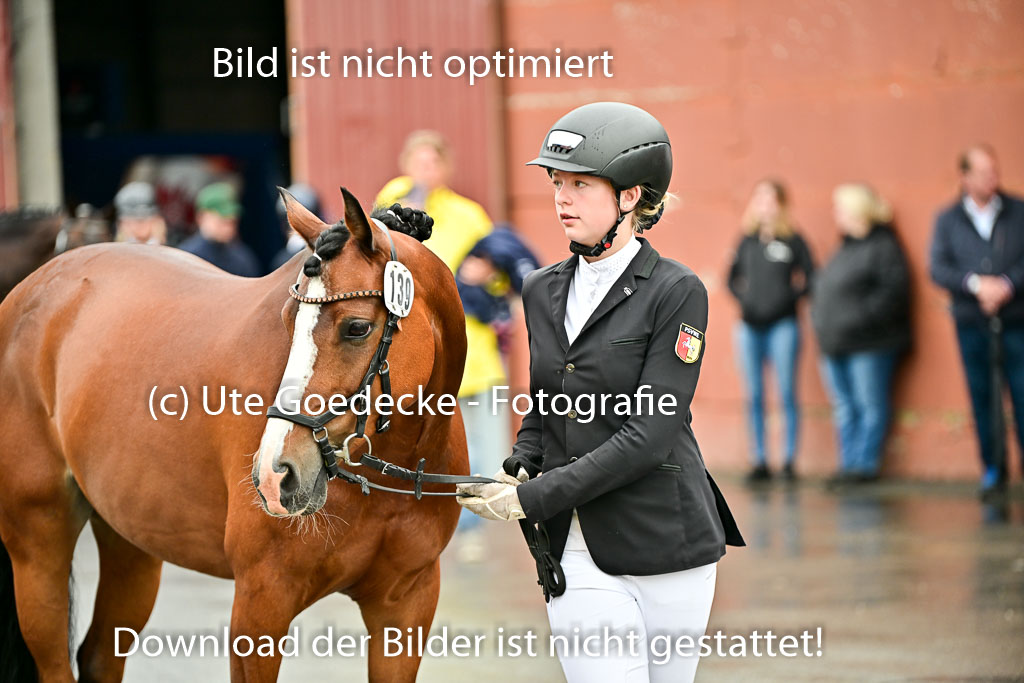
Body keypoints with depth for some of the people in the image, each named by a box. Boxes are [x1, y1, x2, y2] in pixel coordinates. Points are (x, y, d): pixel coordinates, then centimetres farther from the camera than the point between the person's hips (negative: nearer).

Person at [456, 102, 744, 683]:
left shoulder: (678, 293, -8)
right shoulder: (543, 291, 10)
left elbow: (649, 433, -15)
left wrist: (534, 498, -17)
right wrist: (520, 467, 0)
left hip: (665, 542, -4)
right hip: (577, 554, 4)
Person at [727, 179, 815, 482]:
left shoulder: (793, 241, 1)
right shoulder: (747, 241, 10)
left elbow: (810, 278, 0)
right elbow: (733, 277, 17)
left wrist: (790, 296, -12)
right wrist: (743, 299, 0)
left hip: (782, 325, -3)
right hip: (750, 325, 3)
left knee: (787, 394, -4)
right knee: (754, 396, 4)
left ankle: (789, 460, 2)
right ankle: (760, 461, 9)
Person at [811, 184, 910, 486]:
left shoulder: (882, 246, -8)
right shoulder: (844, 249, 19)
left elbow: (894, 289, -18)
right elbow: (823, 289, 25)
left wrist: (862, 317, -20)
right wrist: (820, 320, 9)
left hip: (868, 344, -9)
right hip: (836, 345, 9)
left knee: (870, 405, -4)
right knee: (844, 407, 10)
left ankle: (865, 464, -2)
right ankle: (849, 465, 14)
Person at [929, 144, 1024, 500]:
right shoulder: (948, 220, 7)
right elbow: (938, 269, -1)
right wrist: (976, 283, -16)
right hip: (971, 323, 1)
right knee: (982, 398, 4)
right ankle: (992, 470, 12)